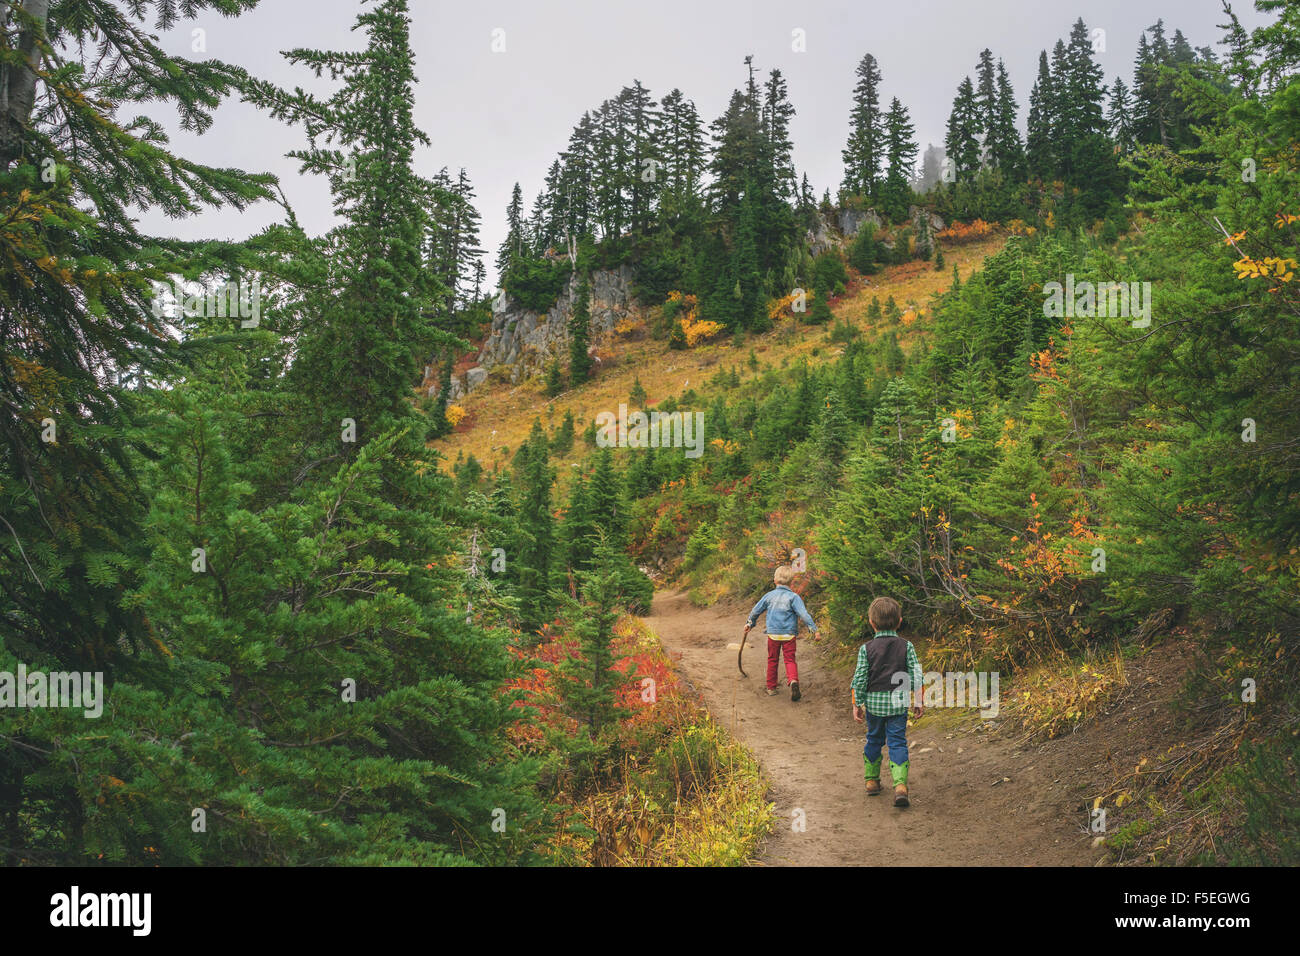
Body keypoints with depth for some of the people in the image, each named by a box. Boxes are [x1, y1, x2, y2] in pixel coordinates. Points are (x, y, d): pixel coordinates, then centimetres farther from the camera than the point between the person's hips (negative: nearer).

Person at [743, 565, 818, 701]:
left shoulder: (769, 596, 2)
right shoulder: (793, 597, -8)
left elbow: (756, 610, 12)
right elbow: (804, 614, -16)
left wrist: (749, 623, 28)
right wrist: (814, 629, -11)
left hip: (773, 634, 2)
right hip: (789, 634, -2)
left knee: (772, 660, 16)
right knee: (790, 660, 3)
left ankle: (771, 687, 22)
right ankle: (793, 680, -23)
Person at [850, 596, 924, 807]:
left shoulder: (866, 649, -6)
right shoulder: (906, 646, -3)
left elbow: (860, 679, -5)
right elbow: (916, 676, -2)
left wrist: (857, 704, 3)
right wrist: (919, 702, 7)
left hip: (874, 702, 0)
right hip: (899, 703, 0)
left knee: (874, 740, 18)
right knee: (898, 742, 2)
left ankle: (871, 780, 28)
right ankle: (900, 784, -13)